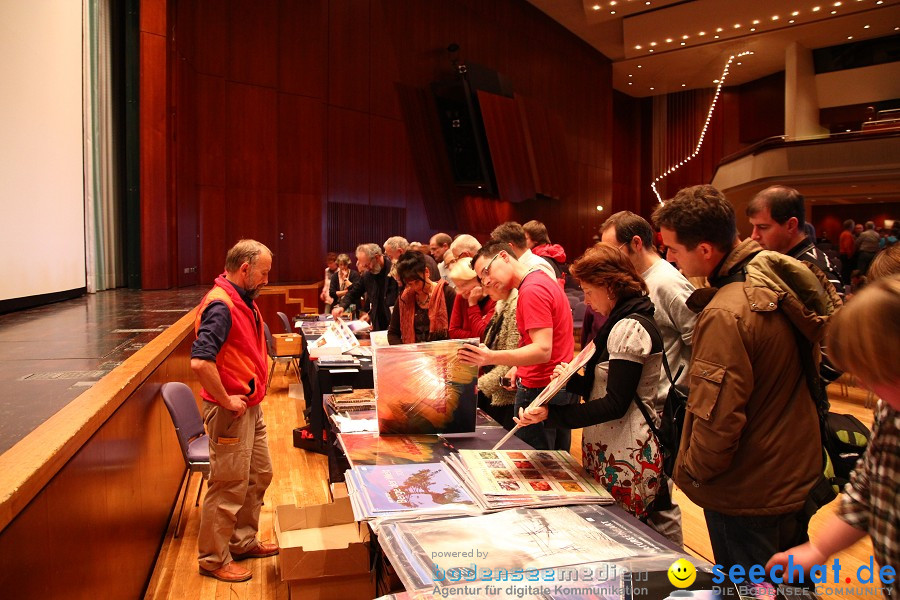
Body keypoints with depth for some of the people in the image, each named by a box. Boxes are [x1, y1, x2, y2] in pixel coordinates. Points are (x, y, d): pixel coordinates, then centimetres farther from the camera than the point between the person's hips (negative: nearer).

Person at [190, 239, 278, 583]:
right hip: (231, 412, -10)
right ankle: (214, 559, 20)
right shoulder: (220, 304, -22)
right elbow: (200, 361, -33)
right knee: (229, 487, 2)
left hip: (251, 407, 10)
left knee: (259, 476, 20)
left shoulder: (244, 300, 9)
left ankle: (243, 542, 36)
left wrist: (254, 393, 13)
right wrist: (226, 401, -23)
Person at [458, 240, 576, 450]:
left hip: (539, 391, -10)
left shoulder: (531, 290, -19)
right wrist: (521, 368, 12)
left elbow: (543, 350, -27)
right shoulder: (543, 280, 14)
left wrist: (491, 358, -37)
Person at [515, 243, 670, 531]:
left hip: (625, 462, -9)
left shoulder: (631, 327, -16)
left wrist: (551, 414, -25)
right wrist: (571, 380, -1)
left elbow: (616, 405, -21)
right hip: (606, 454, 9)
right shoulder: (620, 323, 15)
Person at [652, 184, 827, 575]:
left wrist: (692, 471, -10)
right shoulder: (775, 275, -4)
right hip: (799, 479, 8)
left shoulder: (723, 316, -31)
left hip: (748, 498, -8)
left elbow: (716, 422, -29)